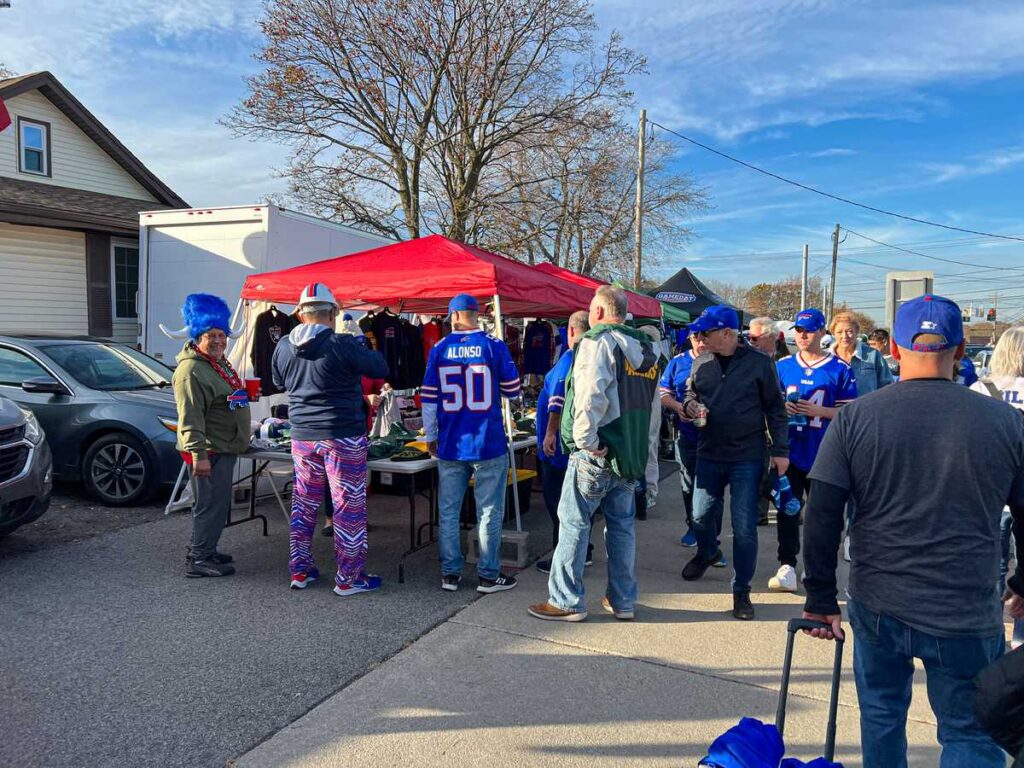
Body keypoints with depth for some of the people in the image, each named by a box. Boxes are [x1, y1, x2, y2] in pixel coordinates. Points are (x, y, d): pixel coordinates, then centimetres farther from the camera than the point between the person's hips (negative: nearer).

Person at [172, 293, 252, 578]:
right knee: (210, 504, -5)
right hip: (208, 452, -10)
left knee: (216, 503, 18)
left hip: (224, 448, 10)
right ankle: (199, 560, 3)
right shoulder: (191, 370, -18)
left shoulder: (219, 363, 16)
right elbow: (190, 418, -24)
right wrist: (199, 453, -28)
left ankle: (204, 550, 29)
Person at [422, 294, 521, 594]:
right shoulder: (494, 345, -6)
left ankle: (450, 573, 17)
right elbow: (512, 391, 0)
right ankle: (488, 575, 12)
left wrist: (430, 436, 12)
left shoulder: (439, 349, 0)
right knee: (489, 512, 6)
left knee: (448, 511, 11)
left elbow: (428, 399, 2)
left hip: (450, 445, 2)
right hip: (488, 445, -2)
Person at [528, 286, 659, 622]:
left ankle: (567, 602, 9)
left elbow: (590, 396, -24)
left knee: (574, 522, 2)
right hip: (632, 453, 8)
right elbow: (653, 407, 18)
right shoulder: (647, 350, 14)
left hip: (596, 454, -7)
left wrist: (586, 439, -17)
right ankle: (623, 601, 23)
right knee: (622, 524, 14)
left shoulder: (597, 342, -11)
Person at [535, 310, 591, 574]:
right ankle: (583, 551, 27)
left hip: (561, 444, -9)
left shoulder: (571, 357, -17)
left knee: (558, 501, -1)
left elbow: (559, 399, -24)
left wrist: (550, 433, -22)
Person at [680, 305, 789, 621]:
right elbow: (689, 392, 18)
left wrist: (781, 450, -4)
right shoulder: (701, 362, 2)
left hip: (747, 458, -4)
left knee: (744, 527, 0)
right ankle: (707, 552, 47)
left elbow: (775, 409, -1)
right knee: (701, 515, 14)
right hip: (709, 453, 4)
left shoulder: (759, 364, -8)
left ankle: (742, 590, 15)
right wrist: (690, 404, -6)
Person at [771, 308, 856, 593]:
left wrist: (818, 411, -18)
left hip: (823, 453, -2)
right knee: (788, 509, 2)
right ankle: (787, 568, 7)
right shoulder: (783, 366, 8)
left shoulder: (840, 369, -2)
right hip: (789, 450, 2)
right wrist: (782, 407, -6)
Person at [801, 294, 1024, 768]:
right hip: (967, 614, -1)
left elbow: (821, 517, -9)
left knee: (880, 711, 22)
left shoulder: (855, 418, -7)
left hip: (876, 605, 1)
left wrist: (821, 599, 0)